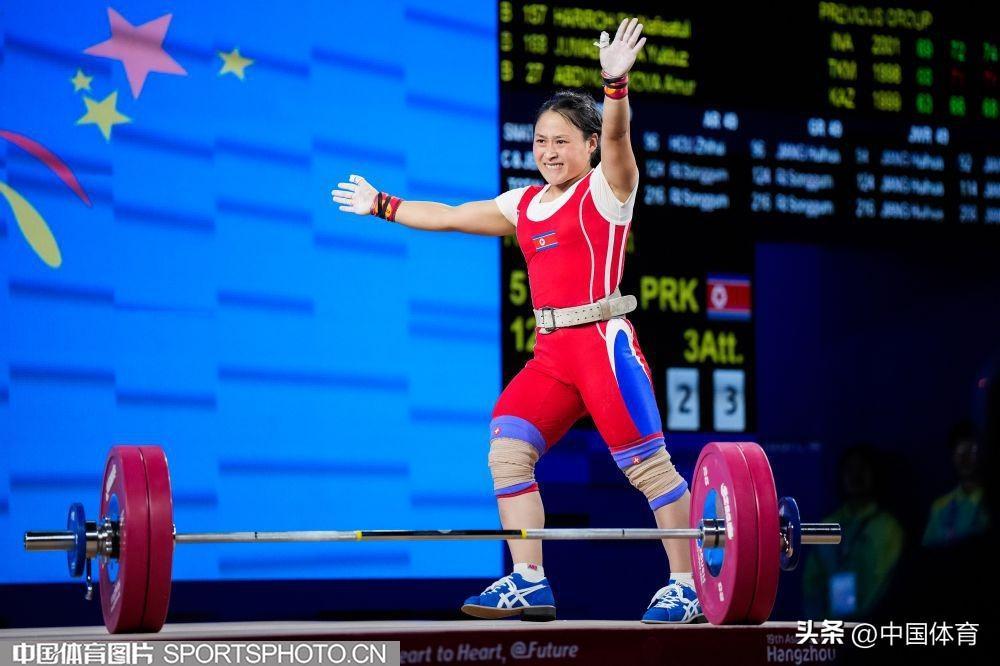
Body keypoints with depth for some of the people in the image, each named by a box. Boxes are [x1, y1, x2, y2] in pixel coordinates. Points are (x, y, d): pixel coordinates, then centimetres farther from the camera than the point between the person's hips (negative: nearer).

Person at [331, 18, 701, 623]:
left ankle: (688, 588, -3)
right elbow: (450, 217, 27)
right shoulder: (524, 205, 17)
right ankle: (529, 583, -1)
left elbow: (615, 137, -21)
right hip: (552, 353, 7)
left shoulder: (606, 188, -1)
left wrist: (616, 84, -39)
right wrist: (383, 207, 34)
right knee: (508, 448, -4)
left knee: (647, 464, -9)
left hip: (605, 345, -7)